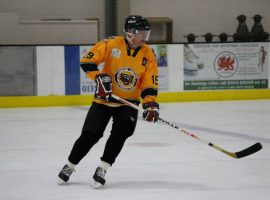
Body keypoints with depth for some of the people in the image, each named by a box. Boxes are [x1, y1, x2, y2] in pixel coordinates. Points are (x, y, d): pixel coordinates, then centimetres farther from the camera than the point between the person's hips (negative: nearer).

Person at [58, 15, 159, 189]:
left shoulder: (148, 54, -7)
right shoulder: (111, 44, -14)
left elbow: (150, 83, -7)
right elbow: (87, 61, -11)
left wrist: (151, 103, -20)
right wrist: (100, 77, -22)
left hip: (129, 102, 2)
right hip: (105, 98, -2)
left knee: (120, 133, -19)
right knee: (90, 134, -3)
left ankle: (102, 169, -8)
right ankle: (70, 166, 17)